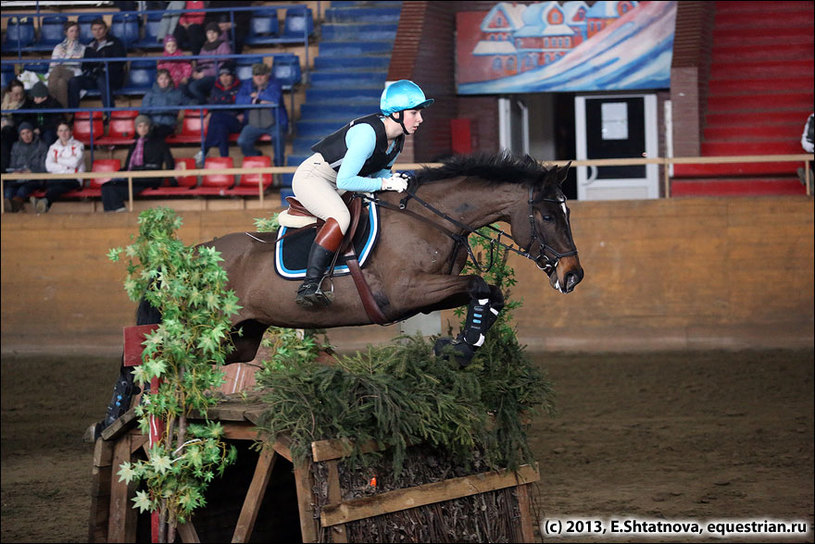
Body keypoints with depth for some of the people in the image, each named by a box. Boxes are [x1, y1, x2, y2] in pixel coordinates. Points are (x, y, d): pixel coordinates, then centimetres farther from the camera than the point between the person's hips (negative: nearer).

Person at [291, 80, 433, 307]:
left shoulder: (397, 139, 0)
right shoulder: (368, 133, -28)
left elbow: (379, 171, 11)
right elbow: (345, 181, -30)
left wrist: (393, 178, -10)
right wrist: (384, 183, -26)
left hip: (338, 185, 10)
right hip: (311, 176, -10)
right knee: (341, 217, -34)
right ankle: (309, 286, -38)